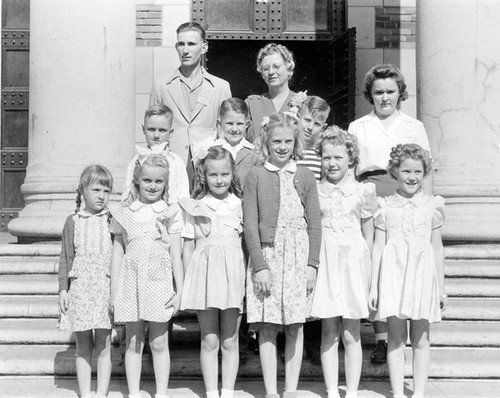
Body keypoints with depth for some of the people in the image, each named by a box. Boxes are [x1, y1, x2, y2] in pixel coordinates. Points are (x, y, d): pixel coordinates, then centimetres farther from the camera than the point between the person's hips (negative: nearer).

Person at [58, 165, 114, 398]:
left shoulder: (113, 220, 3)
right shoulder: (73, 222, 6)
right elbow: (66, 258, 7)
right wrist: (63, 289, 1)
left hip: (106, 288, -1)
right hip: (80, 287, 1)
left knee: (103, 345, 1)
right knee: (83, 346, 8)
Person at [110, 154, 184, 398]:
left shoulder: (171, 213, 3)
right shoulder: (124, 214, 7)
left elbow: (176, 255, 4)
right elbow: (117, 253, 9)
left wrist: (179, 291, -1)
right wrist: (113, 292, 6)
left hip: (159, 282, -1)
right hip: (130, 281, 1)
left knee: (159, 343, 5)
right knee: (133, 342, 7)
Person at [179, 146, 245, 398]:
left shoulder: (239, 204, 7)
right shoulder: (195, 207, 3)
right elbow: (188, 247, 6)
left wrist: (246, 278, 3)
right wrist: (188, 281, 2)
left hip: (233, 273, 1)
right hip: (204, 273, -1)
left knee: (230, 341, 7)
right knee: (209, 341, 5)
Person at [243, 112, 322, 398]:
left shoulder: (305, 176, 6)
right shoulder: (256, 176, 2)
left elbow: (314, 224, 5)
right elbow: (250, 224, -2)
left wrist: (312, 264, -2)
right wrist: (259, 265, -8)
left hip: (298, 258, 1)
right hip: (265, 256, -1)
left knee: (295, 328, 5)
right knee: (267, 329, 3)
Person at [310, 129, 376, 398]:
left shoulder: (362, 191, 2)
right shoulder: (314, 192, 3)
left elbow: (368, 236, 7)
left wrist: (365, 269, 3)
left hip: (353, 262, 0)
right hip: (325, 262, 1)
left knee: (351, 335, 3)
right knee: (329, 332, 4)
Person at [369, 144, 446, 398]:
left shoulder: (432, 205, 7)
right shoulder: (385, 206, 5)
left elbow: (437, 247, 11)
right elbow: (378, 246, 6)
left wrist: (441, 286, 10)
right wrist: (373, 286, 2)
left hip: (423, 272, 1)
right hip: (393, 272, -1)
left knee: (421, 338, 5)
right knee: (396, 337, 1)